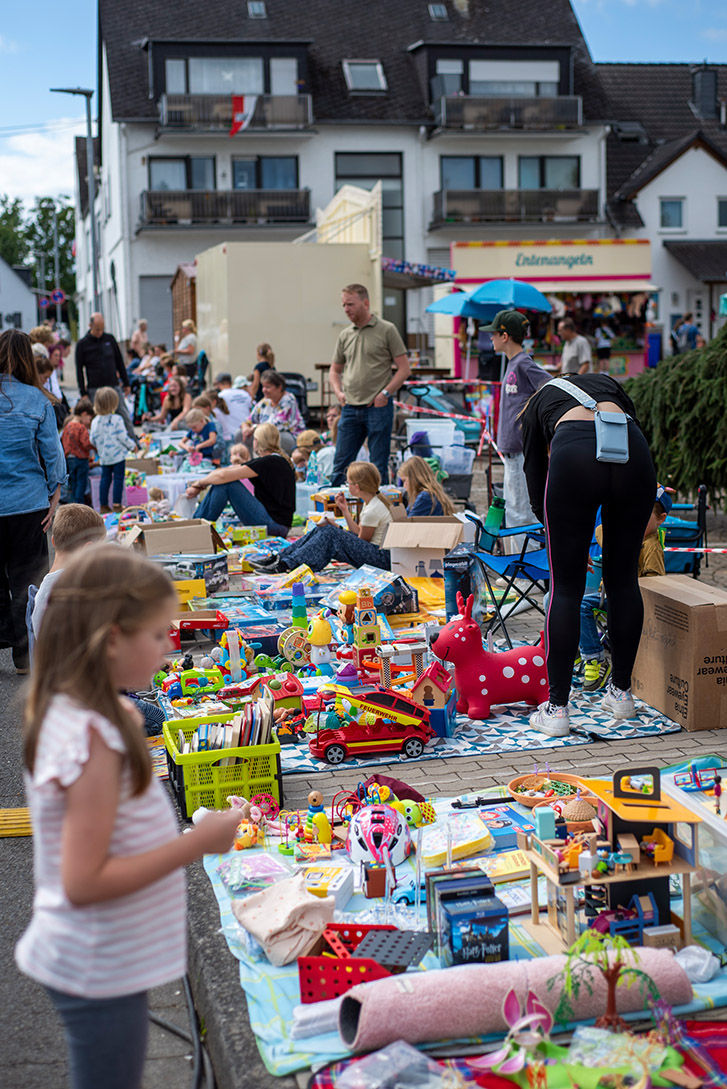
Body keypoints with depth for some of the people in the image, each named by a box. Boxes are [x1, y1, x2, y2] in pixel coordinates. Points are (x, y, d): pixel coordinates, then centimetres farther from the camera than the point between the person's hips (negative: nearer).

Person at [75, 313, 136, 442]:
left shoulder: (110, 339, 7)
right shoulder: (82, 344, -1)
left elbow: (119, 362, 14)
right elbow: (79, 370, 1)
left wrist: (126, 383, 12)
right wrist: (83, 393, -4)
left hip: (114, 386, 2)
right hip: (94, 389, -2)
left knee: (125, 416, 0)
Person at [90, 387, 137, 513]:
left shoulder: (95, 421, -1)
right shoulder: (116, 419, -15)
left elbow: (93, 440, 5)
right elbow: (122, 437, -13)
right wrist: (132, 445, 4)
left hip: (103, 457, 5)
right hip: (118, 454, -5)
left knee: (105, 479, 11)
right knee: (118, 479, 2)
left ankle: (104, 505, 13)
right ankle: (117, 505, 2)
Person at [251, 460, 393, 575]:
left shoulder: (372, 510, -21)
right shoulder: (371, 501, 11)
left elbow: (361, 541, -11)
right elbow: (358, 533, 12)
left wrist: (337, 528, -4)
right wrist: (345, 510, 9)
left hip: (383, 558, -10)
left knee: (330, 532, -22)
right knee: (321, 529, 3)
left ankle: (287, 565, -22)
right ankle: (278, 557, 0)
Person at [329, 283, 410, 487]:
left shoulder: (387, 330, -2)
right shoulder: (345, 335, 12)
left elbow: (404, 368, -3)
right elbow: (335, 370, 23)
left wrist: (385, 393, -13)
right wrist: (338, 392, 4)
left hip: (378, 407, -4)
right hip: (350, 408, 5)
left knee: (379, 467, 1)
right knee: (340, 464, 5)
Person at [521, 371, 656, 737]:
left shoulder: (537, 402, 33)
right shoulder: (608, 382, 38)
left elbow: (536, 485, 28)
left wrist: (564, 538, 38)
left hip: (575, 458, -2)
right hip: (633, 454, 2)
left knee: (566, 588, 7)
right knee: (624, 580, 17)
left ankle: (556, 708, 10)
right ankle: (621, 692, 31)